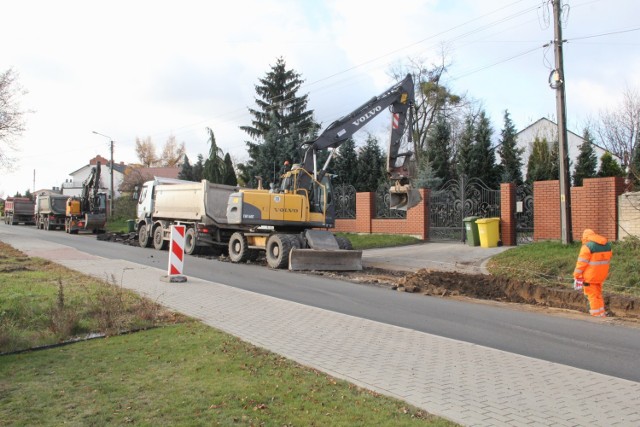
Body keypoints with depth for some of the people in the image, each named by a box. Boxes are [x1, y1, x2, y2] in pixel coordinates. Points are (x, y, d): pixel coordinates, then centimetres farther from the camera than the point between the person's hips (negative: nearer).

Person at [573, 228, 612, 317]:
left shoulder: (587, 246, -17)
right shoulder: (607, 245, 7)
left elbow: (581, 263, -16)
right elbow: (607, 260, 13)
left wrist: (577, 276, -7)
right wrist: (603, 273, 21)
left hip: (590, 276, -7)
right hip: (601, 275, 7)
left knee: (592, 295, 3)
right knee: (598, 293, 20)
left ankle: (598, 315, 6)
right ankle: (601, 313, 26)